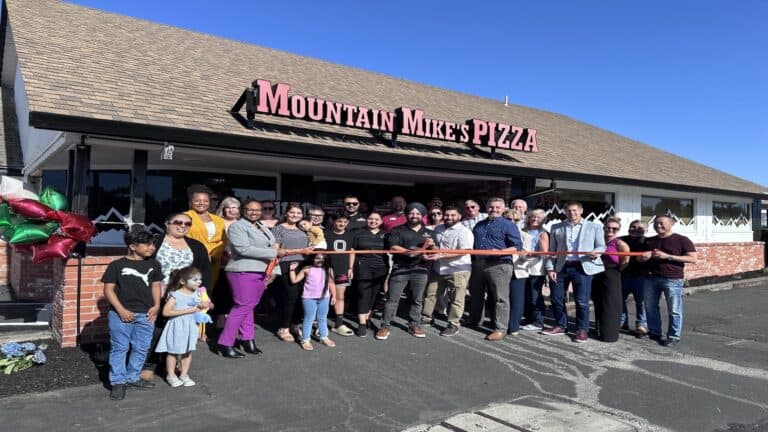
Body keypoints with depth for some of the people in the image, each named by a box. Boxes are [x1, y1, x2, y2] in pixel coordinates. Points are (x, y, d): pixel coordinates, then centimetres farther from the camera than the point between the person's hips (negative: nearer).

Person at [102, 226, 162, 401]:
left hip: (145, 315, 4)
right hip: (120, 314, -4)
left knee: (141, 348, 11)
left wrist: (156, 305, 2)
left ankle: (132, 377, 28)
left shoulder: (153, 265, 6)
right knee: (119, 348, 5)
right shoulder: (117, 265, -6)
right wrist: (121, 310, -12)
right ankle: (118, 382, 17)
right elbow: (108, 289, -5)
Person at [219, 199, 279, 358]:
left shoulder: (264, 228, 18)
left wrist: (274, 270, 0)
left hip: (262, 272, 7)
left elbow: (272, 248, 15)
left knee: (250, 306, 11)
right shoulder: (237, 226, -6)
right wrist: (273, 253, -16)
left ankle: (247, 339, 19)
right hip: (243, 272, -7)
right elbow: (244, 248, -18)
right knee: (243, 306, -8)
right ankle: (225, 343, 1)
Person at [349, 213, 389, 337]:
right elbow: (353, 251, 6)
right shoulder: (359, 234, 5)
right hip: (363, 268, -2)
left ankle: (366, 317, 24)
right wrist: (351, 268, 0)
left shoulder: (385, 234, 9)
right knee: (363, 295, -7)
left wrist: (390, 268, 6)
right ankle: (362, 324, -7)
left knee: (373, 295, 8)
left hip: (381, 269, 2)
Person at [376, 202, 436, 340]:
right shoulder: (397, 230, 4)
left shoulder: (428, 233, 17)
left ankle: (414, 325, 22)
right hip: (400, 268, -3)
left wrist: (432, 245, -10)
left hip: (420, 269, 3)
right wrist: (411, 252, -21)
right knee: (392, 299, -1)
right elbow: (393, 247, -10)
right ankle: (385, 326, 6)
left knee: (417, 300, 10)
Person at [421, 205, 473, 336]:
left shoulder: (464, 232, -13)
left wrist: (440, 256, -27)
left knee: (456, 299, 1)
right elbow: (434, 244, 28)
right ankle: (425, 317, 29)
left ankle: (453, 324, 13)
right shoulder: (438, 228, 11)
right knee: (431, 293, 14)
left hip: (458, 271, -7)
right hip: (439, 269, 7)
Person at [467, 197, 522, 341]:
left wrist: (500, 251, -23)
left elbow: (517, 246, -10)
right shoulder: (479, 225, 17)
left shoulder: (509, 225, -3)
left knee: (500, 298, -3)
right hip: (478, 263, 6)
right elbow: (472, 243, 26)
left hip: (499, 265, -6)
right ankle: (474, 321, 33)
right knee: (475, 295, 17)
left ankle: (501, 329, 1)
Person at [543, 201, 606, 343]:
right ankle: (560, 326, 23)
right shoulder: (556, 228, 11)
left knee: (582, 301, -2)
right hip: (561, 267, 3)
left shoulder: (594, 227, 8)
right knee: (556, 298, 6)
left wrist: (596, 253, -16)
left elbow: (602, 246, 7)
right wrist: (550, 268, -1)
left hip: (583, 267, -2)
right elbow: (551, 250, 9)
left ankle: (582, 330, 12)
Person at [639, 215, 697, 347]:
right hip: (651, 278, 5)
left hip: (672, 280, -5)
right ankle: (654, 332, 23)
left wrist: (667, 256, -16)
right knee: (650, 307, 10)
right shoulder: (649, 241, 15)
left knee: (674, 310, -2)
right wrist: (643, 257, -2)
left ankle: (674, 336, 8)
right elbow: (640, 258, 25)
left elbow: (693, 258, -9)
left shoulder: (682, 240, -1)